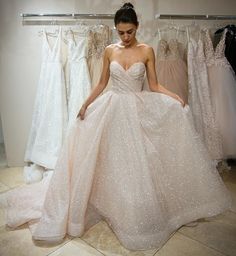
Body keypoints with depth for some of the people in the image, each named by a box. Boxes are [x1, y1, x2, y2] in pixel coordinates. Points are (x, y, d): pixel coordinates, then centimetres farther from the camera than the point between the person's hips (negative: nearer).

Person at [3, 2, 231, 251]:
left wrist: (176, 98, -14)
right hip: (112, 109, 2)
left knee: (138, 163, 2)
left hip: (138, 110, -1)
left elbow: (154, 85, 0)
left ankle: (140, 214, 24)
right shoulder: (109, 51, 5)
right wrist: (85, 105, 1)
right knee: (112, 162, 4)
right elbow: (101, 83, 9)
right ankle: (114, 207, 26)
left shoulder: (146, 51, 1)